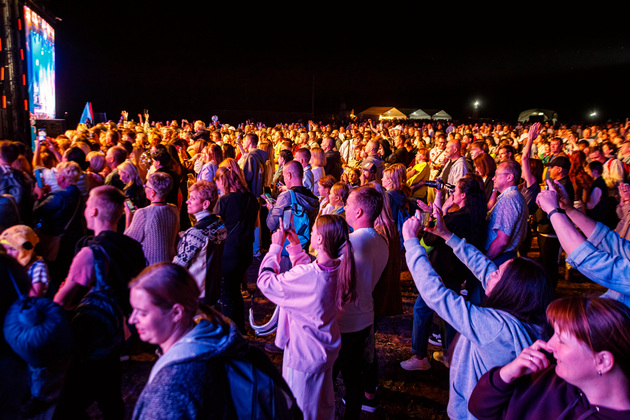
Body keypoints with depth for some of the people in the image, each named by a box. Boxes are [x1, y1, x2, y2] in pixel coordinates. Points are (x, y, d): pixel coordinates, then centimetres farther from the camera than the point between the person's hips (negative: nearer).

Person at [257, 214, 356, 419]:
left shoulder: (307, 275, -35)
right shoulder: (337, 268, -11)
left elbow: (265, 282, -23)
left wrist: (275, 247, -14)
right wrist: (296, 246, 4)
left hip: (305, 354, -7)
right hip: (327, 349, 7)